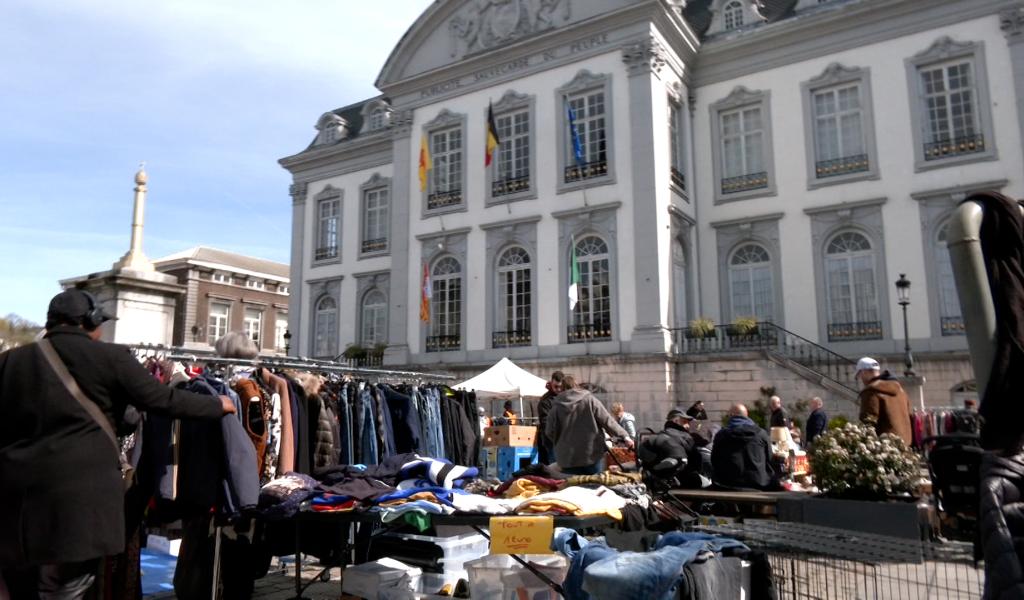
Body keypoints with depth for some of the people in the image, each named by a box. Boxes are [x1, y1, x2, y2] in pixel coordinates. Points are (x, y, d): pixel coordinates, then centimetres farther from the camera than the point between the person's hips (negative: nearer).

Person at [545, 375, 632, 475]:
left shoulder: (556, 406, -1)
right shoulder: (589, 400, -2)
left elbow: (550, 432, 2)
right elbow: (607, 421, -4)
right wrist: (624, 436, 3)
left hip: (568, 458, 0)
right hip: (593, 455, 0)